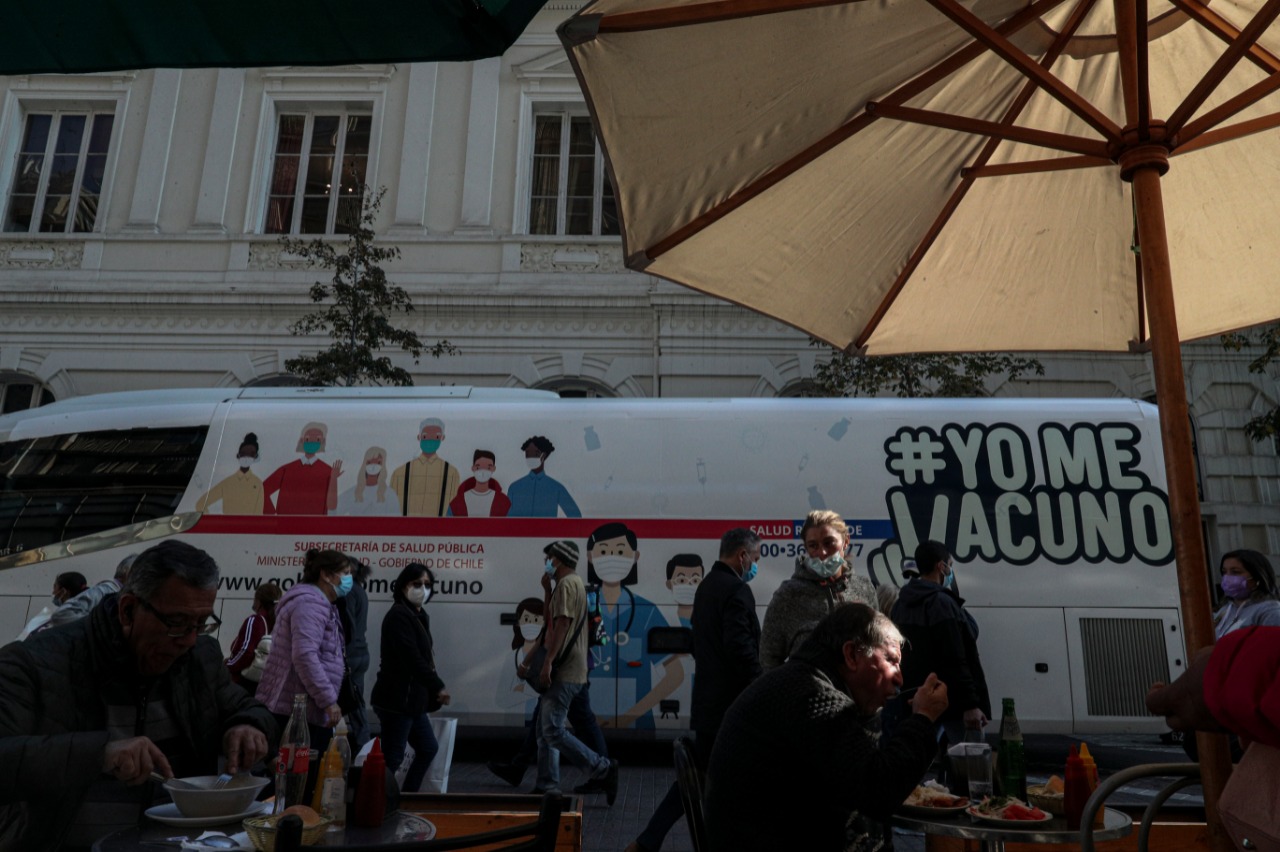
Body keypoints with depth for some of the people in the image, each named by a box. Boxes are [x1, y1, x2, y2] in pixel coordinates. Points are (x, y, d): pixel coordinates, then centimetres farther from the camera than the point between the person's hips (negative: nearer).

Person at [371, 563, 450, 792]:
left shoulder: (418, 615, 15)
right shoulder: (399, 615, -15)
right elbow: (412, 659, -23)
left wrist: (429, 696, 11)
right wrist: (438, 687, -20)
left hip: (412, 699, 10)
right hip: (397, 700, -10)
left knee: (428, 748, 17)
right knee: (392, 758, -5)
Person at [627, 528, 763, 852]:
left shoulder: (707, 585, 14)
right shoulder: (736, 590, -17)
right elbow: (740, 648, -24)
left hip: (709, 698, 9)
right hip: (731, 701, -9)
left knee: (698, 774, 16)